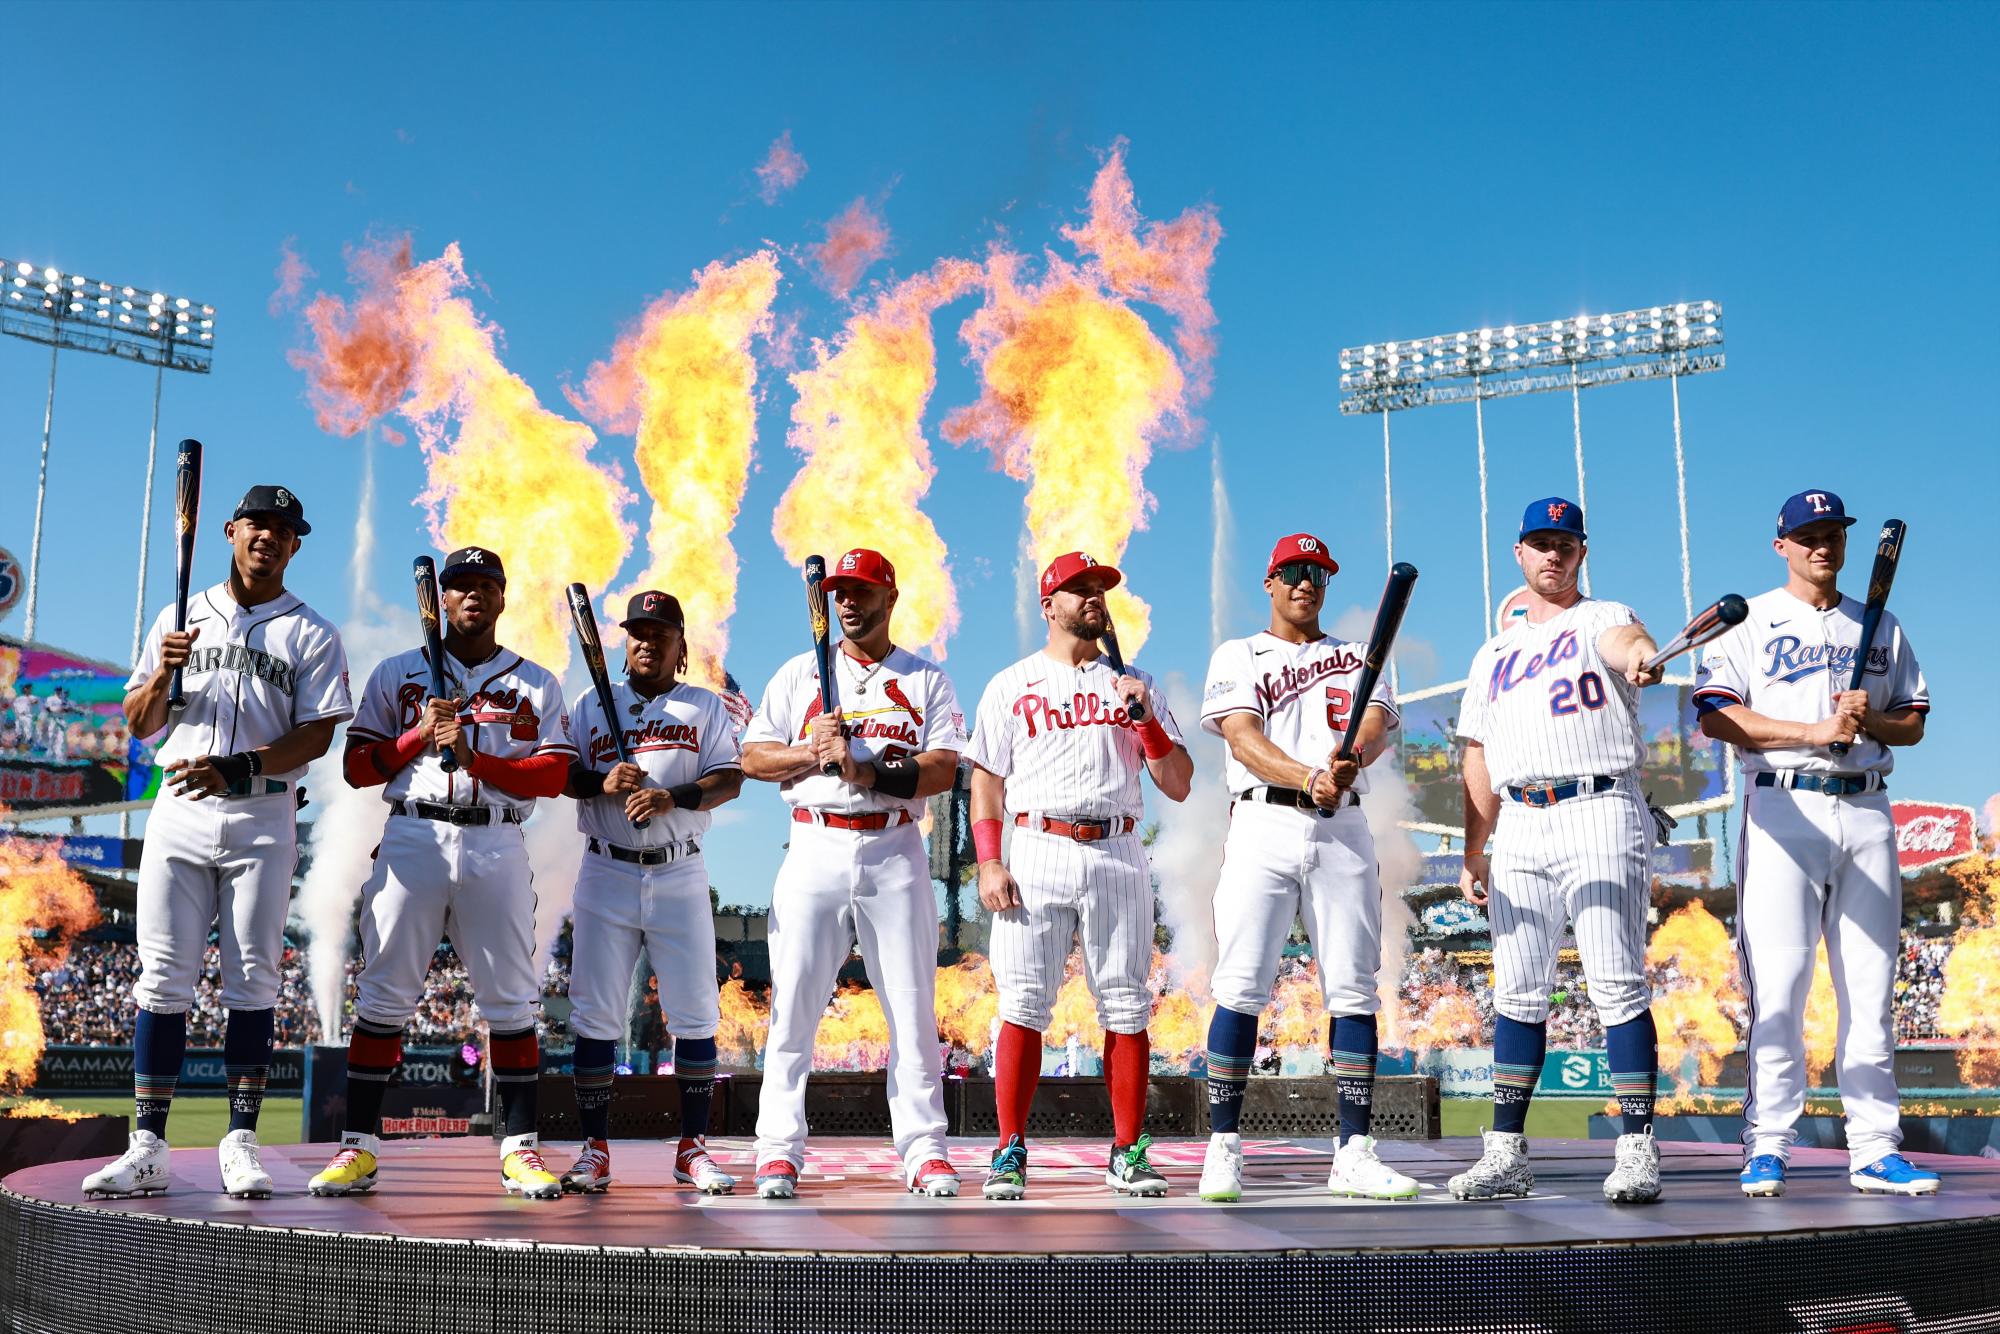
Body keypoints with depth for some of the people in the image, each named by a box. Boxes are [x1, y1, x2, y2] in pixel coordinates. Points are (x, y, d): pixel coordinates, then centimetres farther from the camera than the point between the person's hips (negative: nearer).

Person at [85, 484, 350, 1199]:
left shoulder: (313, 635, 8)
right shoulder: (179, 619, 16)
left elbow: (317, 736, -3)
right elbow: (138, 725, 13)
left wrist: (238, 769, -17)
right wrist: (163, 673, -8)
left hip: (263, 822, -2)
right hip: (179, 814, 2)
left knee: (252, 981, -1)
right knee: (164, 979, -2)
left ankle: (241, 1142, 5)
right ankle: (148, 1148, 1)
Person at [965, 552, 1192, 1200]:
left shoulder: (1136, 685, 16)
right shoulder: (1011, 685, 12)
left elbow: (1178, 786, 10)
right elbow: (987, 782, 7)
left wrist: (1144, 716, -4)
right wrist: (990, 864, -6)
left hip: (1118, 856, 2)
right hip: (1038, 854, -2)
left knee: (1126, 1008, 1)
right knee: (1024, 1005, -6)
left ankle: (1128, 1155, 9)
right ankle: (1011, 1152, 2)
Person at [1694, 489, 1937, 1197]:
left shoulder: (1881, 628, 19)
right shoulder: (1750, 622, 6)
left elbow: (1913, 721, 18)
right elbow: (1716, 716, -6)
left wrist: (1869, 720, -4)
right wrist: (1814, 731, -14)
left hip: (1866, 812, 4)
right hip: (1784, 807, -4)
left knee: (1872, 987, 3)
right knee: (1778, 983, -8)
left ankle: (1875, 1150, 8)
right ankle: (1766, 1147, -2)